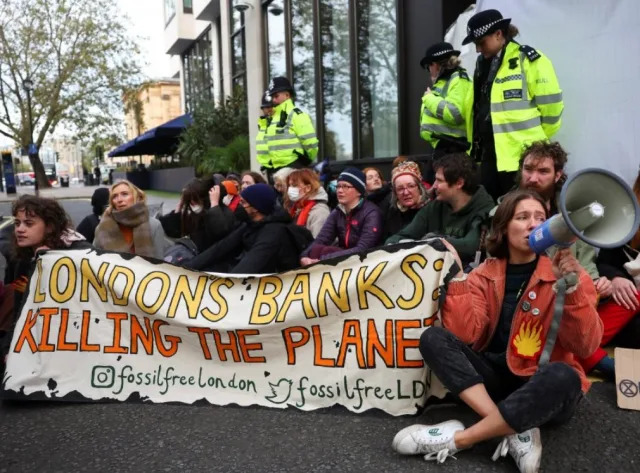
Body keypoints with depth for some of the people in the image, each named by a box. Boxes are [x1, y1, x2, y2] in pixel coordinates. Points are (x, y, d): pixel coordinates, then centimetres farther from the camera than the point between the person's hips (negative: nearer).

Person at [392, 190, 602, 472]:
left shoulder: (568, 275, -4)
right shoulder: (485, 274, 1)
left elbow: (584, 347, -15)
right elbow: (465, 334, -12)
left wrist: (572, 287, -28)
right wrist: (457, 275, -17)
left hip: (542, 386, -2)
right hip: (494, 378, 3)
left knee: (564, 377, -37)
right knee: (434, 338, -19)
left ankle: (458, 439, -25)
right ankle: (517, 432, -26)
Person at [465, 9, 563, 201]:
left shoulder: (529, 60, -7)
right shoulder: (483, 63, 15)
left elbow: (550, 106, -8)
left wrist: (533, 140, 1)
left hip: (521, 156, -7)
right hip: (488, 153, 7)